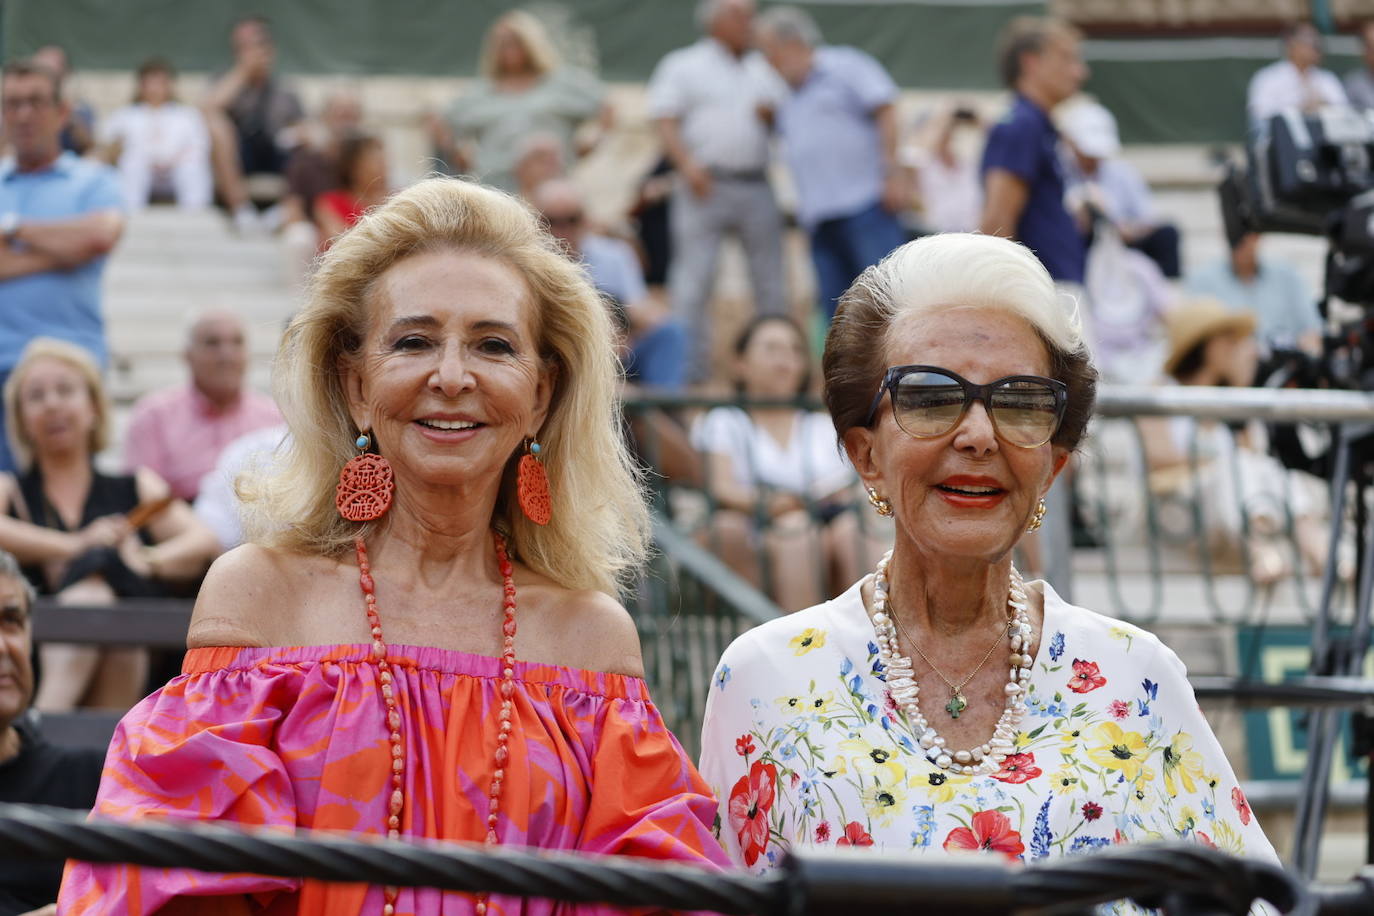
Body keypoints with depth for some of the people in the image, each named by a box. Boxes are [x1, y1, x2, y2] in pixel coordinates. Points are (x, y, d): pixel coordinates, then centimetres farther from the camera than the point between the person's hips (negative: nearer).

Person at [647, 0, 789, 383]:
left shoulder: (763, 70, 18)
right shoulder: (682, 66, 5)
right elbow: (664, 119, -3)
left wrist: (772, 114, -2)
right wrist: (688, 165, -17)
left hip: (757, 188, 4)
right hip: (705, 188, -4)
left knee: (770, 280, 4)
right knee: (693, 279, -9)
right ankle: (690, 368, -8)